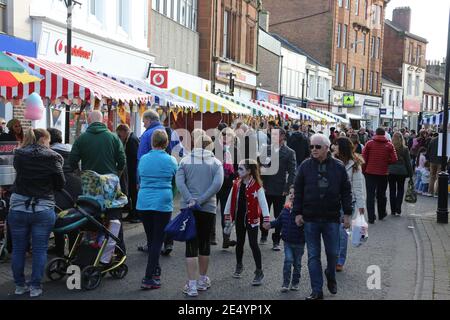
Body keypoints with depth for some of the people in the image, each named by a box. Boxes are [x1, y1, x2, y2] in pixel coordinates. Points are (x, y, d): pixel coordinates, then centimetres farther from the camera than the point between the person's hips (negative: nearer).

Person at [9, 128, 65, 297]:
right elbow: (60, 184, -2)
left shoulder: (19, 155, 2)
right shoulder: (52, 157, -6)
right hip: (43, 209, -2)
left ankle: (20, 285, 22)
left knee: (18, 249, 13)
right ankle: (35, 287, 10)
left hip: (18, 208, 3)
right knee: (40, 250, 6)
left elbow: (19, 174, 13)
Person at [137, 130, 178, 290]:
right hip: (163, 203, -3)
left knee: (151, 239, 16)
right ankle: (149, 278, -6)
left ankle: (155, 271, 30)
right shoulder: (171, 160, -3)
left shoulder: (143, 159, 4)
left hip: (143, 203, 3)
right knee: (157, 241, -1)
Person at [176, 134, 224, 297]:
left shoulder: (185, 161, 2)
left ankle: (192, 285, -3)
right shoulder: (216, 163, 2)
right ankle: (203, 280, 28)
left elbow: (179, 182, -11)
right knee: (204, 243, 15)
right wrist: (201, 200, -12)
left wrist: (191, 200, -15)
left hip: (188, 208, 0)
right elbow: (217, 184, -13)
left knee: (191, 245, 1)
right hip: (208, 208, 1)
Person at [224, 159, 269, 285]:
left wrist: (266, 219, -21)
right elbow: (231, 200, 10)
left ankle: (259, 272, 3)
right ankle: (239, 266, 37)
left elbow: (263, 202, -16)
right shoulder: (236, 184, 2)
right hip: (239, 218, 5)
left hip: (251, 219, -5)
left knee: (253, 244, -4)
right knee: (240, 243, 18)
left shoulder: (257, 185, -13)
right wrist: (228, 216, 12)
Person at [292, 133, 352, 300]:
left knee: (332, 252, 11)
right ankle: (317, 291, 11)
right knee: (313, 255, 4)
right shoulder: (305, 166, 0)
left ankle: (331, 277, 40)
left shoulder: (338, 166, -1)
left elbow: (346, 191, 4)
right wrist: (297, 213, -1)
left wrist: (347, 214, 2)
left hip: (331, 218, 0)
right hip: (310, 219, 0)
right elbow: (298, 191, 4)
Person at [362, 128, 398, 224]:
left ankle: (371, 218, -2)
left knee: (370, 195, 2)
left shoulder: (369, 143, -6)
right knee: (381, 195, 18)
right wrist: (386, 162, 12)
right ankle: (381, 214, 31)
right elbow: (394, 160, -7)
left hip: (370, 173, -1)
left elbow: (364, 158, -7)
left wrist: (364, 170, 6)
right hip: (383, 173, 2)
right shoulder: (389, 145, -3)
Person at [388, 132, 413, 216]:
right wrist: (410, 174, 10)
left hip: (391, 172, 0)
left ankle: (393, 210, 9)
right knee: (400, 190, 10)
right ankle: (398, 210, 3)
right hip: (402, 171, 0)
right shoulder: (405, 149, -3)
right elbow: (408, 162, 2)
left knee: (392, 190, 7)